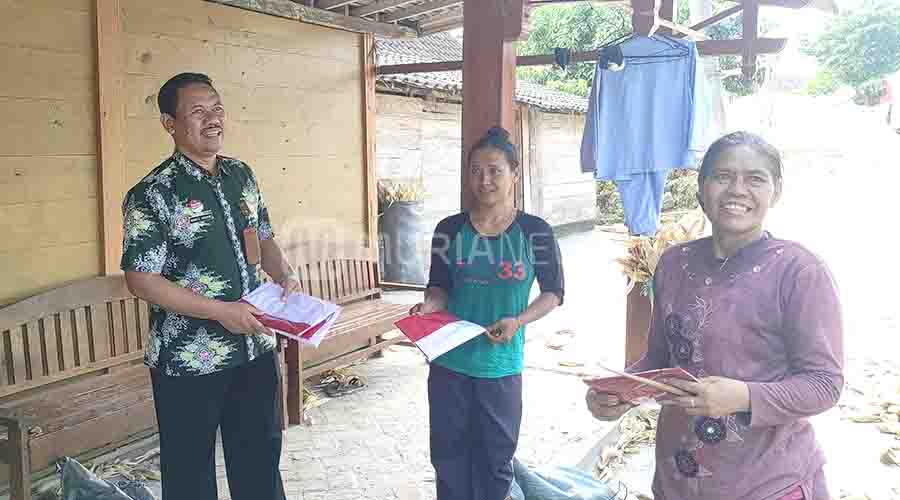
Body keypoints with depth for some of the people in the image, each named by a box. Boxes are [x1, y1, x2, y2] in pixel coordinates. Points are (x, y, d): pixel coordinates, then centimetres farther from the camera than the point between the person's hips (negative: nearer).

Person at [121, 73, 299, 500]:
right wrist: (222, 311, -22)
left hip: (256, 349, 6)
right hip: (189, 362, -5)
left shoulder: (241, 175, 5)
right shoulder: (152, 194, -14)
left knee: (261, 460, 20)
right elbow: (141, 280, -16)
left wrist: (285, 274, -4)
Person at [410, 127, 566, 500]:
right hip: (448, 364, 2)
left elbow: (553, 292, 0)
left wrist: (519, 320, -16)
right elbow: (439, 287, 6)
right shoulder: (450, 229, -3)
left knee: (495, 461, 15)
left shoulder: (535, 232, -8)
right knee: (449, 456, 14)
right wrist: (430, 305, -16)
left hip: (501, 368, -1)